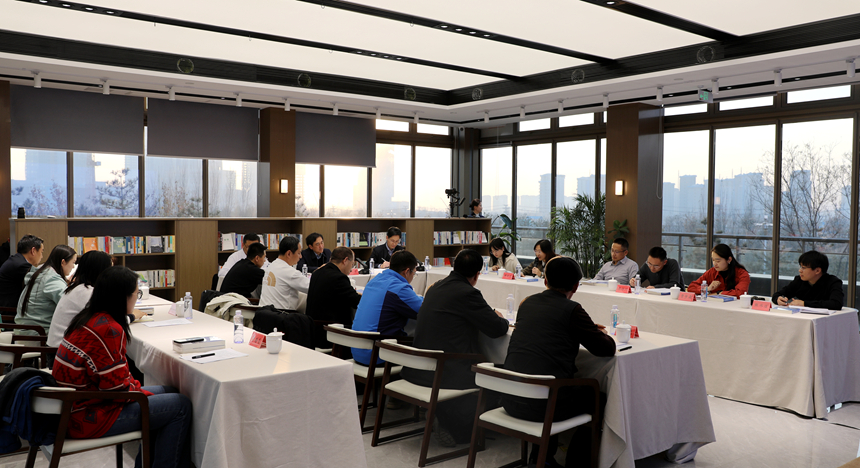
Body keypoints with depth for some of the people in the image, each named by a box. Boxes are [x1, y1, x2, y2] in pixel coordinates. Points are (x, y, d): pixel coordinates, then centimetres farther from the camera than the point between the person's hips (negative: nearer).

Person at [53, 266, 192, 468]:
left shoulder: (89, 319, 7)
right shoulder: (108, 330, -24)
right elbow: (118, 387, -22)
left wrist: (135, 386, 4)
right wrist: (143, 393, -6)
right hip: (89, 418, -10)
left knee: (167, 392, 18)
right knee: (181, 406, -7)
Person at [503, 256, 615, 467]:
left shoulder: (527, 303, 10)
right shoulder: (572, 310, -8)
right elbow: (606, 349, -3)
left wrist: (589, 329, 31)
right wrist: (604, 335, 20)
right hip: (544, 405, -6)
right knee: (597, 399, 20)